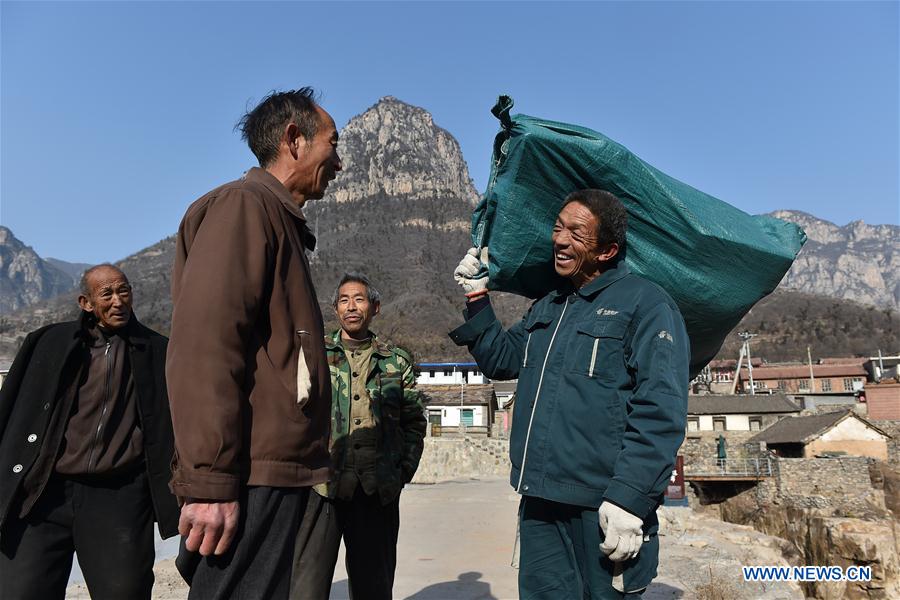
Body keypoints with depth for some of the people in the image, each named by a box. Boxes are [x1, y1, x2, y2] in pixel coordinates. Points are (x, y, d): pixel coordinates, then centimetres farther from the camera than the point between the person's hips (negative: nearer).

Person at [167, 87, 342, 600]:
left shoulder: (279, 220, 21)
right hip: (249, 480, -10)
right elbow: (205, 345, -20)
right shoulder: (245, 204, -8)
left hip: (274, 475, 10)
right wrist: (209, 483, -22)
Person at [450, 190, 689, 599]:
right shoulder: (547, 307, 15)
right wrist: (476, 298, 12)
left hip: (603, 509, -6)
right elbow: (501, 359, 22)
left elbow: (660, 411, -15)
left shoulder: (645, 303, -8)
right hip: (540, 503, 7)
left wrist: (630, 497, -21)